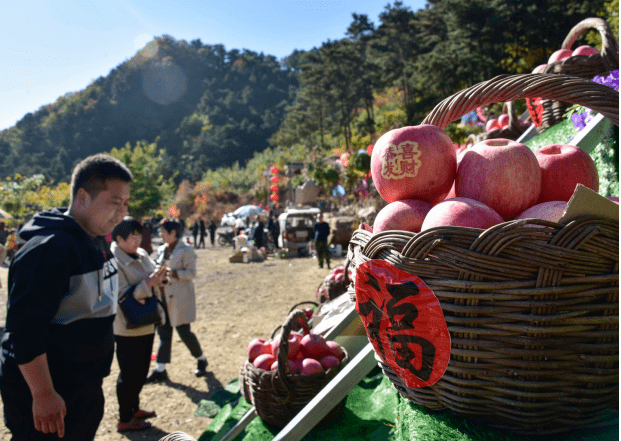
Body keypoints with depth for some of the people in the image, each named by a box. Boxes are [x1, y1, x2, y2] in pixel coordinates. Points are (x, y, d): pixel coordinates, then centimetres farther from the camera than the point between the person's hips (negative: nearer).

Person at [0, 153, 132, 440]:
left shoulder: (97, 243, 7)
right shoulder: (48, 248, -23)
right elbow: (25, 329, -27)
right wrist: (44, 395, -25)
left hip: (86, 385, 9)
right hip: (42, 391, -9)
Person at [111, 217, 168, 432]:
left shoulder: (142, 254, 6)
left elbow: (151, 275, 15)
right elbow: (122, 295, -23)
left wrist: (159, 278, -7)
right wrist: (149, 284, -29)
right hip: (128, 328, -8)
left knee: (141, 370, 20)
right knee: (129, 373, 5)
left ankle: (134, 408, 38)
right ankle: (125, 419, 21)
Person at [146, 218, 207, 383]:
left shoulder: (186, 250, -9)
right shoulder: (161, 250, 12)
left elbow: (191, 273, -14)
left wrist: (172, 273, -24)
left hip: (180, 298, -6)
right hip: (164, 297, 7)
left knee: (184, 331, -1)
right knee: (163, 332, 7)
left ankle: (201, 360, 21)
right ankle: (160, 370, 14)